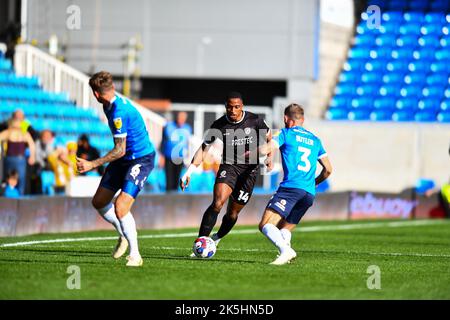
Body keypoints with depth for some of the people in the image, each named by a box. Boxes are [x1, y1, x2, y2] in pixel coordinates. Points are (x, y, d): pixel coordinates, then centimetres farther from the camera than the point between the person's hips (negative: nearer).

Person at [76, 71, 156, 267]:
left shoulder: (119, 111, -26)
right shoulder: (110, 106, 4)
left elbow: (120, 150, -25)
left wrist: (93, 164, -22)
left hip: (141, 160, -10)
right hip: (123, 159, 10)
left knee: (120, 208, -20)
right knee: (99, 202, 11)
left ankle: (135, 255, -8)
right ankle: (124, 235, 32)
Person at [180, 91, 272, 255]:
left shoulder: (254, 120, -7)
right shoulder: (219, 125, -7)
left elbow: (269, 138, 9)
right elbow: (204, 149, -2)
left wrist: (269, 157, -10)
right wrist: (189, 171, -10)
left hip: (249, 169, 1)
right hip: (228, 166, -1)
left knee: (233, 213, 3)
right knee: (218, 202, -25)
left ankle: (216, 239, 32)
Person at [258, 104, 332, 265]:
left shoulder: (286, 134, 7)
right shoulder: (315, 140, 24)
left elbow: (264, 150, -6)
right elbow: (328, 169, 22)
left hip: (291, 187, -6)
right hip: (309, 194, 6)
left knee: (265, 225, -13)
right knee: (283, 229, 16)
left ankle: (285, 250, -37)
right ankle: (286, 249, -14)